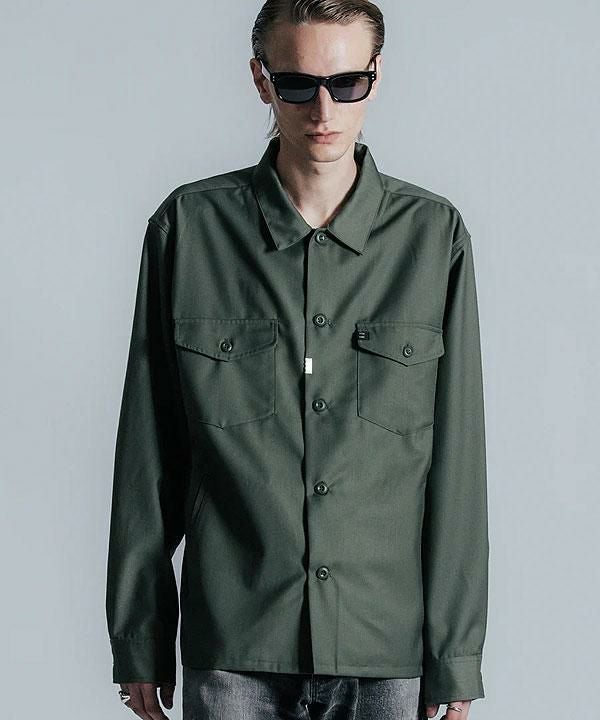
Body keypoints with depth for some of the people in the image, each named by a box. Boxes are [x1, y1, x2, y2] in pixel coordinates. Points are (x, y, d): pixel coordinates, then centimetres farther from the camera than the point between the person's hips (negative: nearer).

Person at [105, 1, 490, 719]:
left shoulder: (434, 235, -1)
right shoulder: (188, 226, -1)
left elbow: (457, 459, 1)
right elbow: (146, 457, 2)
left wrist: (456, 659, -1)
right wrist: (139, 643, 4)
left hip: (390, 655, 0)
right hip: (232, 651, 0)